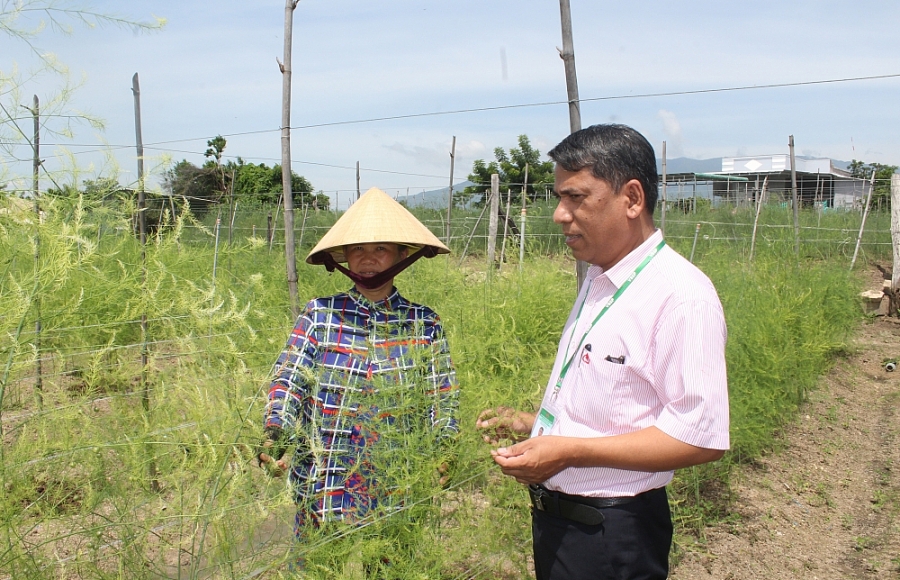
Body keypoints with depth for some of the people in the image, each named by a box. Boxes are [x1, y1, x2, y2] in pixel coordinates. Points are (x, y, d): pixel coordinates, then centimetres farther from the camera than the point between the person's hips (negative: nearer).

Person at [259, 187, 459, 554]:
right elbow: (288, 380, -8)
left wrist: (444, 449, -17)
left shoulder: (424, 324, 1)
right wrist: (274, 437, -23)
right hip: (324, 488, 0)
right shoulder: (320, 316, -1)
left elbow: (443, 398, -1)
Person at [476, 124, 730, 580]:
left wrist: (569, 451, -25)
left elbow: (700, 436, -24)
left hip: (609, 533, -8)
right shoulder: (598, 280, 7)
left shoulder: (681, 296, -21)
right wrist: (535, 423, 7)